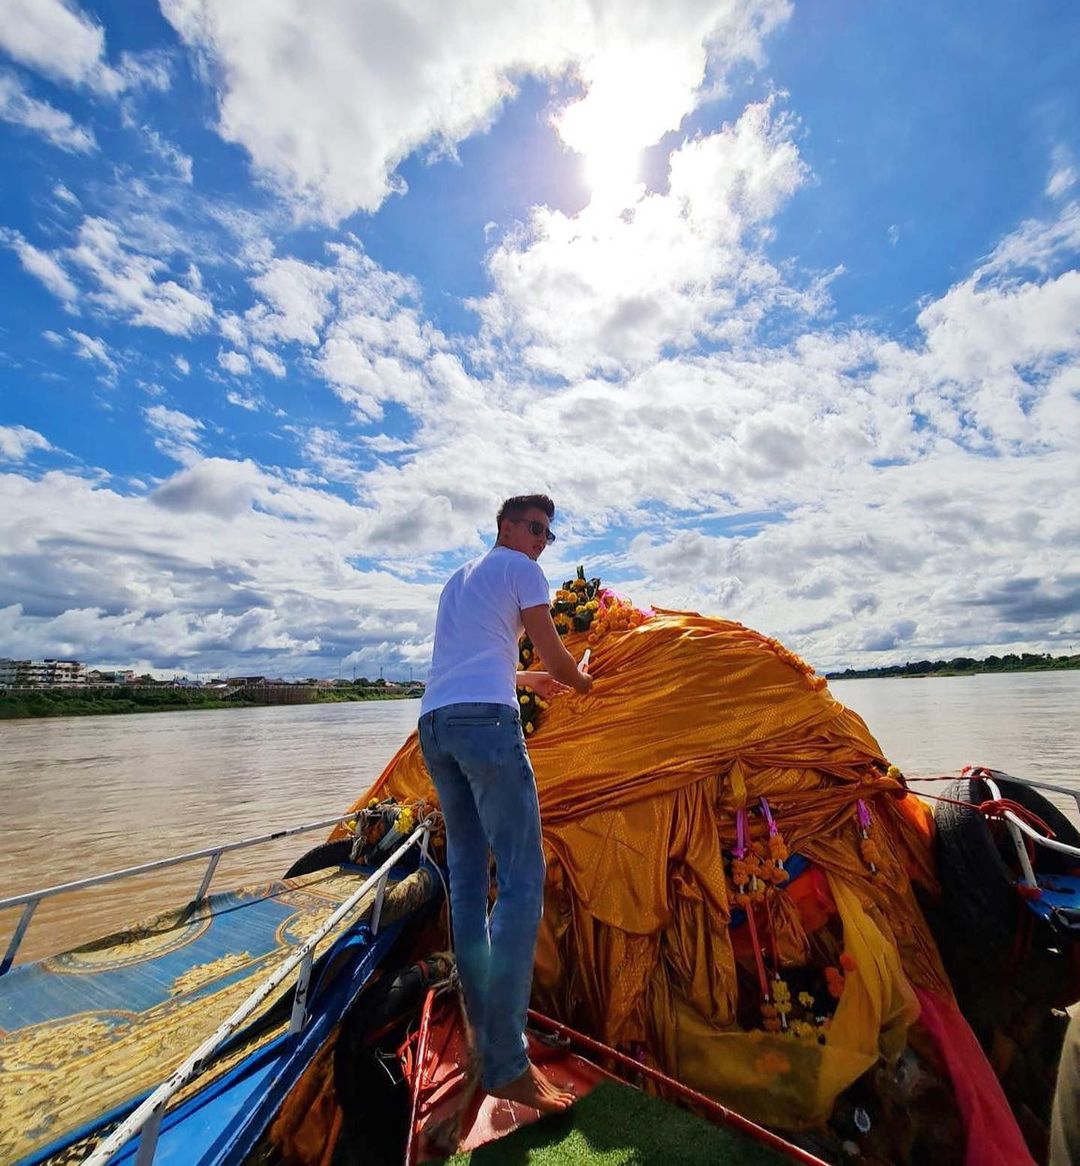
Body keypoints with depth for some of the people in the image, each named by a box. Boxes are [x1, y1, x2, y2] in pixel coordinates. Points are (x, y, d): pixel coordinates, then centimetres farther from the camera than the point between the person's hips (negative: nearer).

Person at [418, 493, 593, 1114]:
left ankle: (486, 1036, 23)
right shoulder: (519, 569, 5)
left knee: (468, 881, 13)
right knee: (522, 880, -6)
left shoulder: (458, 579, 29)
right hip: (487, 721, -9)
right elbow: (554, 654, 2)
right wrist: (582, 680, 23)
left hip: (434, 723, 9)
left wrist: (531, 682, 39)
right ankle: (506, 1063, -3)